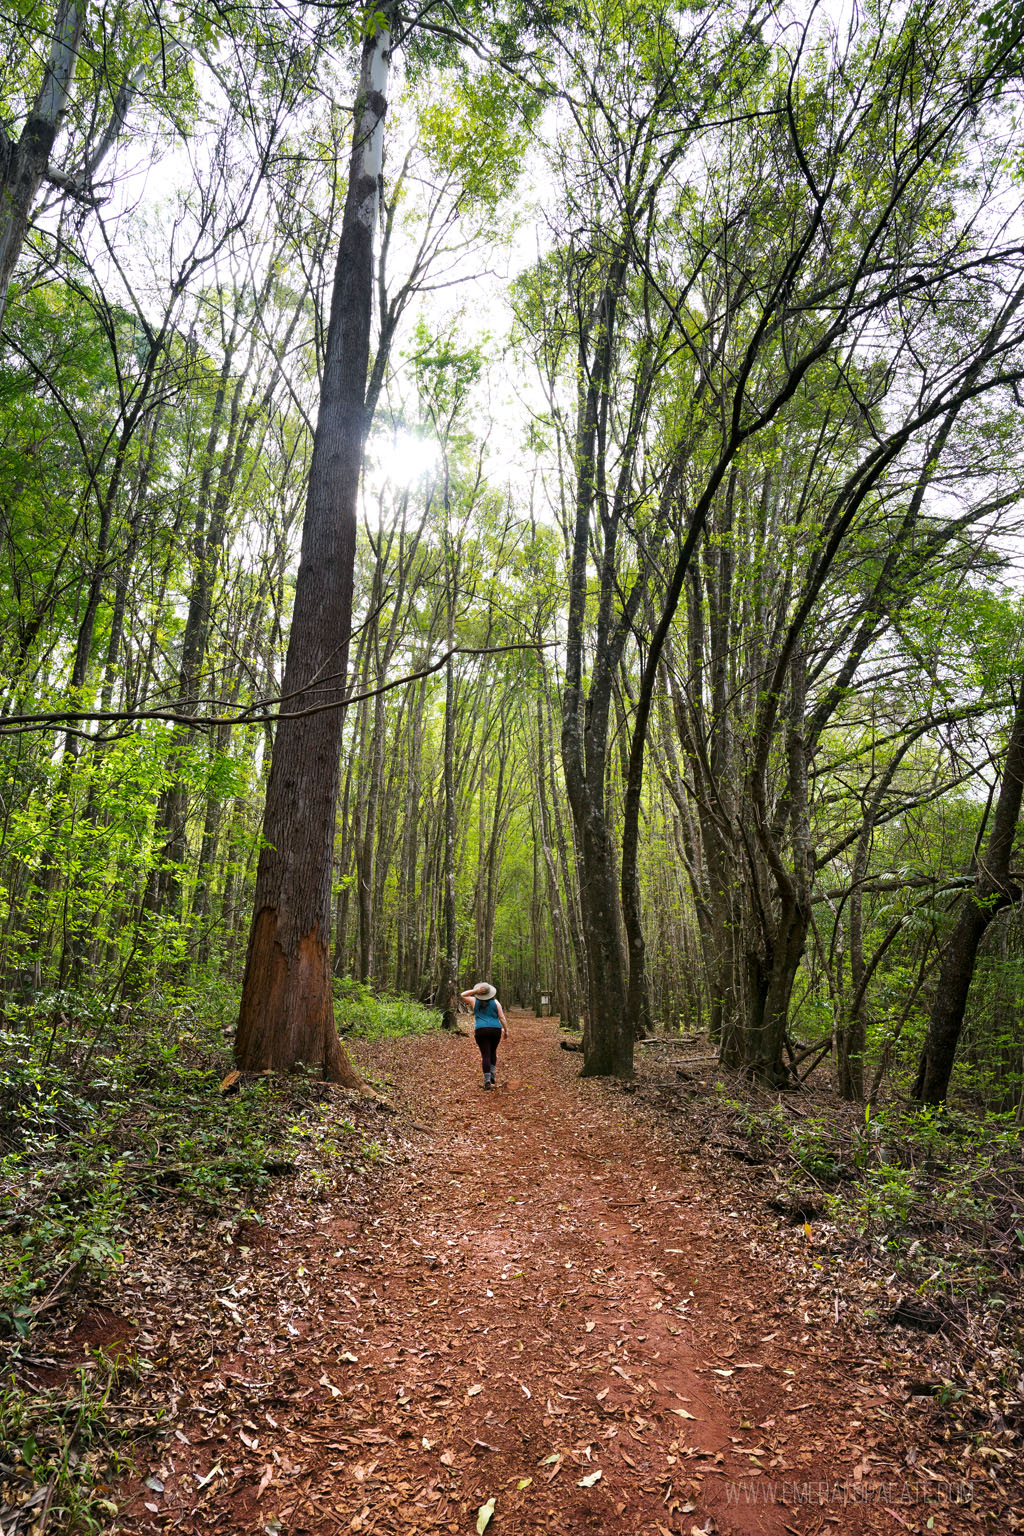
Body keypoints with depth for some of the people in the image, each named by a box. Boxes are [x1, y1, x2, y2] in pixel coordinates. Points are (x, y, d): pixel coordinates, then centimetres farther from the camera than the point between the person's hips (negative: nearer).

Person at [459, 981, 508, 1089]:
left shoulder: (475, 1001, 5)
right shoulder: (495, 1002, 3)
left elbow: (462, 995, 17)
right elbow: (502, 1017, -1)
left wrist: (475, 991, 6)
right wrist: (506, 1030, 6)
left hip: (481, 1031, -1)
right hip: (495, 1030, 1)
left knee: (485, 1055, -2)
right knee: (493, 1052, 22)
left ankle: (487, 1080, -10)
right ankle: (492, 1074, 13)